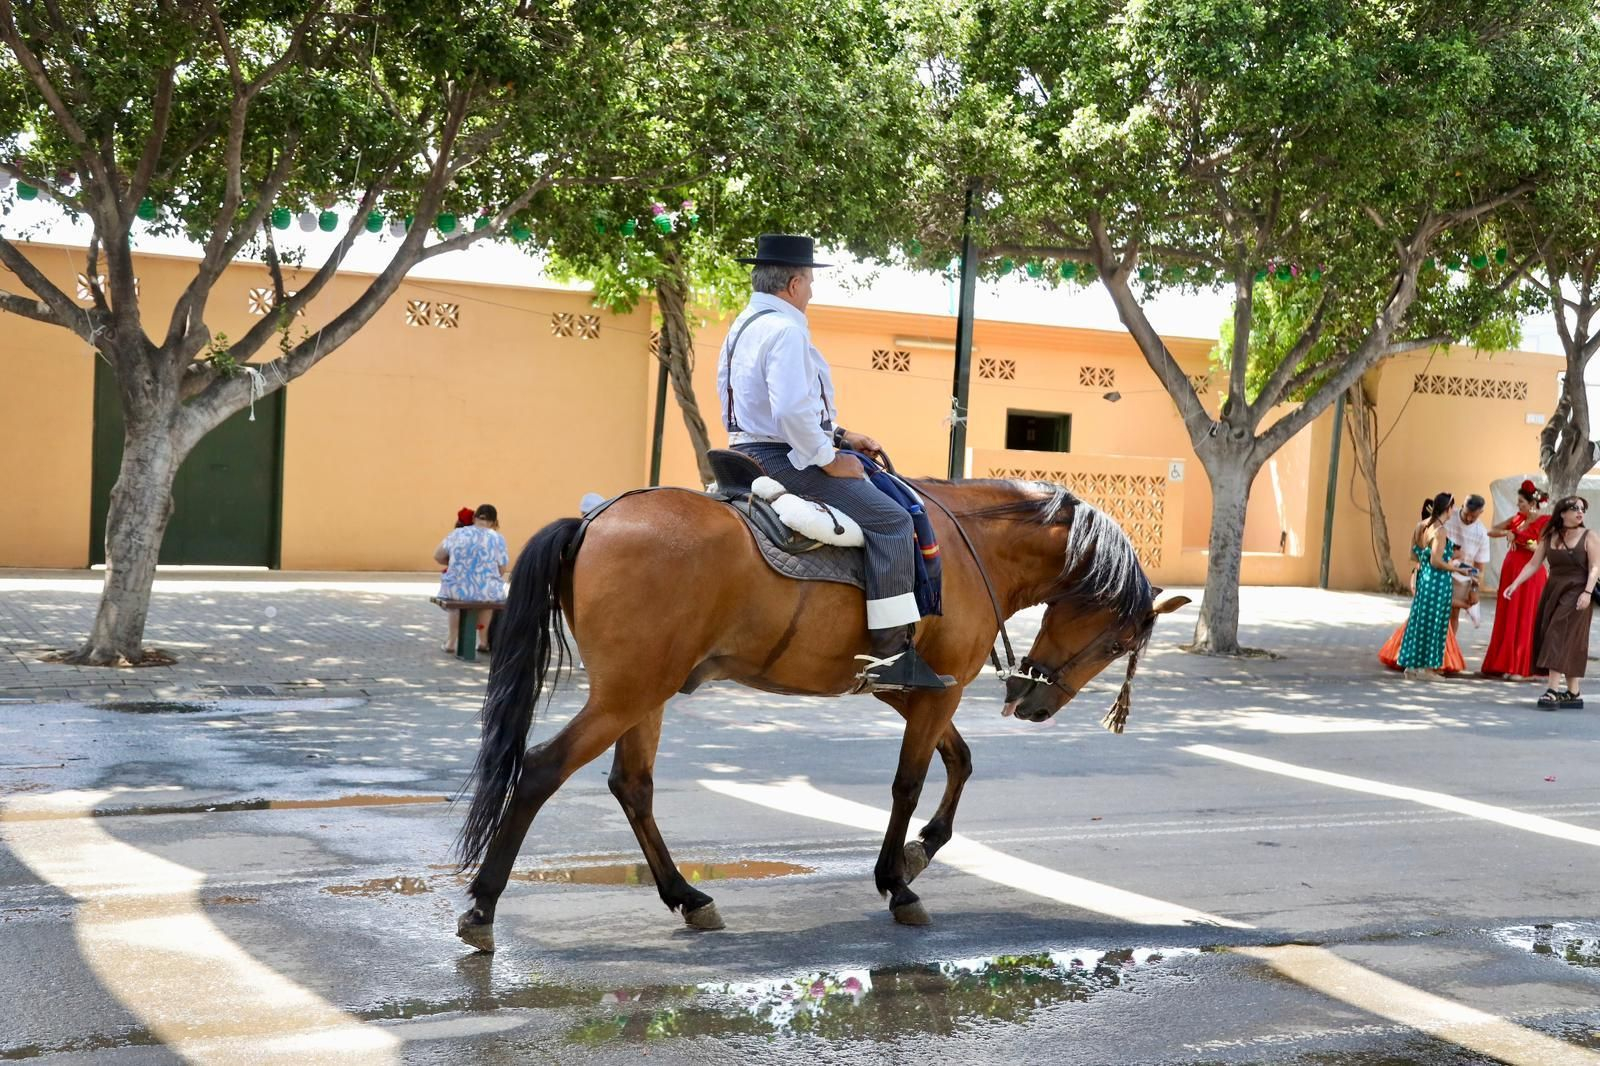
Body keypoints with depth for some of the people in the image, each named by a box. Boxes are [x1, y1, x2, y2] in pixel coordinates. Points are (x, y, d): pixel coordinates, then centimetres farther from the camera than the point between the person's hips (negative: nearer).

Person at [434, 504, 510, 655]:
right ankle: (484, 641, 42)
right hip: (486, 592, -1)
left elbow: (437, 556, 8)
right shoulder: (497, 539, -4)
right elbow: (502, 570, 0)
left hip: (456, 590, 1)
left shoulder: (457, 534, 1)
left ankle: (451, 641, 37)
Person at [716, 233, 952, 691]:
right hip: (782, 459, -12)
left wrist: (841, 436, 19)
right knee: (889, 518, -14)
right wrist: (828, 460, -18)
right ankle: (893, 654, -18)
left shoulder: (745, 325, 17)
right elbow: (793, 412, -31)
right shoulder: (785, 331, -18)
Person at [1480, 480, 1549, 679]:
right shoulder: (1517, 519, 11)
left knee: (1523, 620, -3)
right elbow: (1491, 531, 17)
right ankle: (1500, 664, 15)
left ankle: (1519, 668, 1)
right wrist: (1507, 533, 0)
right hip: (1510, 571, 7)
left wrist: (1535, 547, -30)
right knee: (1504, 620, 8)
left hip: (1530, 574, -7)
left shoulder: (1544, 522, -7)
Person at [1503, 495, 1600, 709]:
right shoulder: (1549, 538, 8)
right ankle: (1573, 694, 9)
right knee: (1549, 638, 3)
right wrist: (1515, 584, -1)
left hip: (1576, 593, -5)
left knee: (1560, 637, -14)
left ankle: (1554, 691, -18)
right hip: (1553, 591, 5)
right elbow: (1533, 564, 8)